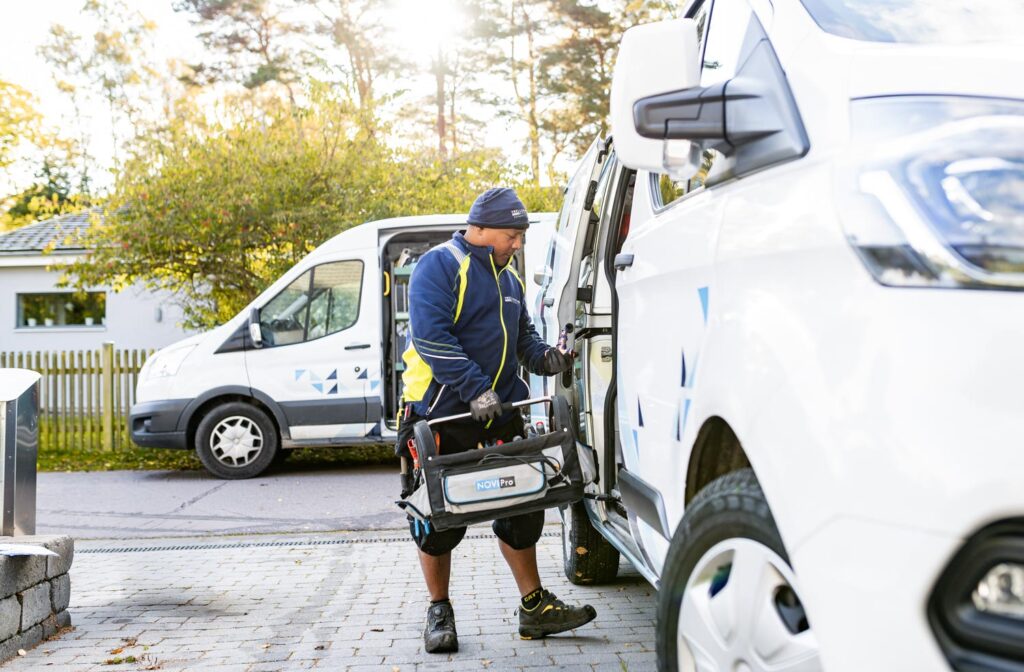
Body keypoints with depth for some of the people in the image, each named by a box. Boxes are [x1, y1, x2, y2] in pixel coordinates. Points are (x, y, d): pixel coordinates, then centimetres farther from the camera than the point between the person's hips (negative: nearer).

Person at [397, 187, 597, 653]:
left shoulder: (508, 277, 16)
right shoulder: (439, 265, -10)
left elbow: (522, 334, 23)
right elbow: (430, 336, -21)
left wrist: (542, 356, 0)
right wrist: (474, 388, -27)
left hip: (499, 416, 7)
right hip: (441, 416, -7)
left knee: (521, 508, 7)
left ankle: (534, 606, 19)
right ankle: (439, 611, 18)